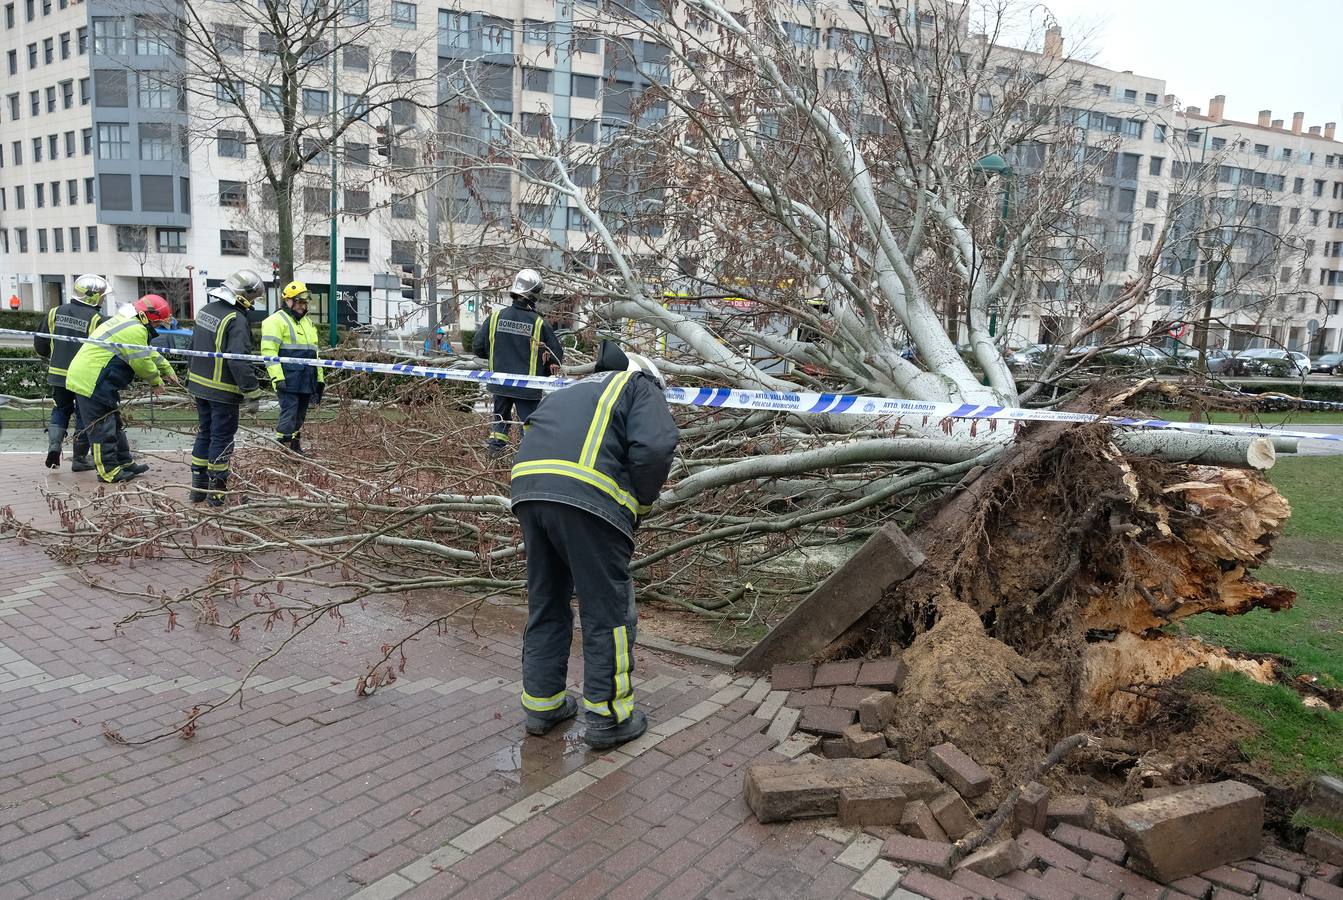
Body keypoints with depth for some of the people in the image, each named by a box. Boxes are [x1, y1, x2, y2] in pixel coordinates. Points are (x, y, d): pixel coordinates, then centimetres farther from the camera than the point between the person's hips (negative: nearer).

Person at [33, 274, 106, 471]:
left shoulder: (55, 313, 2)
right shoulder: (96, 319, -13)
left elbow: (40, 344, 9)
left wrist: (49, 358, 29)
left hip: (57, 374, 4)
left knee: (60, 410, 22)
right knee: (84, 415, 8)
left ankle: (54, 444, 2)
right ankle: (79, 459, 15)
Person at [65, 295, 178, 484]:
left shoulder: (127, 322, 15)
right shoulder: (135, 330, -20)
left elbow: (149, 352, 23)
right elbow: (143, 362, -15)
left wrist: (168, 371, 26)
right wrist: (156, 381, 2)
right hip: (92, 382, -11)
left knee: (114, 423, 17)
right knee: (102, 427, -4)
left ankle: (124, 463, 26)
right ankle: (109, 471, 3)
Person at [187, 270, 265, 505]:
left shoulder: (205, 310, 8)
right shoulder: (236, 320, -21)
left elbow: (194, 347, 19)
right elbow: (239, 361, -27)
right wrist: (252, 394, -23)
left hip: (199, 385, 8)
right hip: (223, 391, -8)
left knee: (204, 433, 18)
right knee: (222, 438, 3)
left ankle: (198, 487, 24)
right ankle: (216, 491, 10)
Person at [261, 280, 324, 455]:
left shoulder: (307, 322, 23)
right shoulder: (276, 320, -5)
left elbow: (314, 353, 28)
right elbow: (269, 351, -13)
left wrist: (320, 379, 23)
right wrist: (277, 377, -21)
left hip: (306, 381, 8)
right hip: (289, 381, -8)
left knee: (300, 415, 14)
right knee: (289, 413, -11)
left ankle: (295, 448, 23)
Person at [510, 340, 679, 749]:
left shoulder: (573, 390, 36)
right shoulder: (642, 387, 16)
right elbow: (655, 446, -5)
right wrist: (642, 501, 11)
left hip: (527, 486, 7)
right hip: (588, 495, -7)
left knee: (545, 604, 21)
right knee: (607, 611, 7)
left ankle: (542, 704, 32)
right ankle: (608, 717, 17)